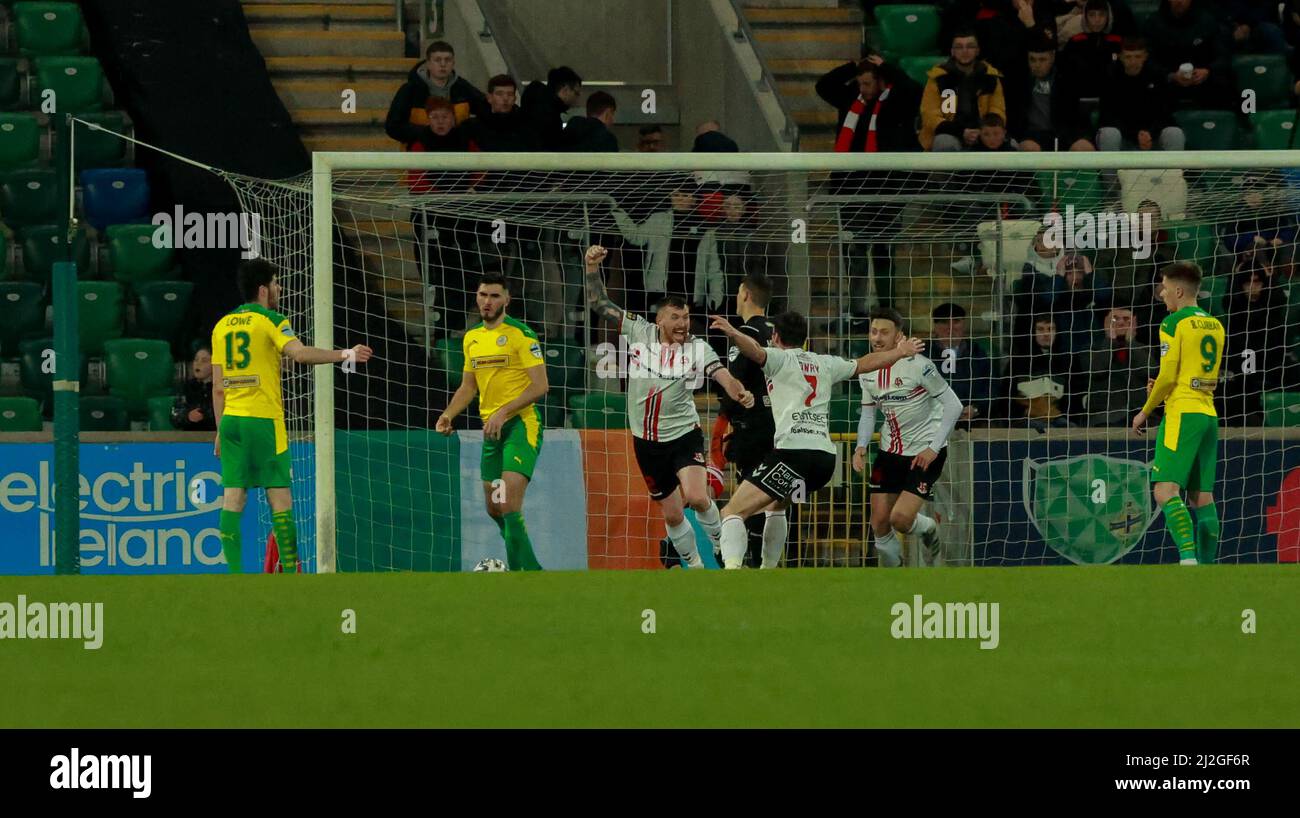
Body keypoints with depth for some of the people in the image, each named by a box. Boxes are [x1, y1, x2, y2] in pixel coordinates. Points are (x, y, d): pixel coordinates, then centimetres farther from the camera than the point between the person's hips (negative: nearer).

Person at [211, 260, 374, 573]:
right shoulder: (271, 321, -4)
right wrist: (345, 354, -18)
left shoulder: (222, 326, 14)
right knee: (280, 499, -2)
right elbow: (299, 353, -23)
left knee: (232, 498, 2)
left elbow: (218, 388, 15)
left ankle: (234, 574, -2)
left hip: (231, 418, 6)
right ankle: (290, 572, -4)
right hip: (264, 419, -6)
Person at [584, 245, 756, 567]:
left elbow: (723, 376, -21)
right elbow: (600, 304, 1)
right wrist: (592, 267, -13)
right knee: (672, 513, 8)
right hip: (647, 441, 2)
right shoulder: (639, 332, -4)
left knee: (697, 498, -23)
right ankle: (695, 565, 28)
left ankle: (722, 547, 3)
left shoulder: (697, 348, -7)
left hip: (684, 434, -2)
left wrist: (741, 393, -43)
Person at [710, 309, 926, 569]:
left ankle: (731, 570, -36)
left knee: (733, 512, -12)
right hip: (826, 456, 7)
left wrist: (733, 333, -35)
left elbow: (756, 352, -17)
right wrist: (900, 352, 55)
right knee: (776, 505, 35)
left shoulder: (780, 358, 7)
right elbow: (866, 363, 38)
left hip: (793, 451, -7)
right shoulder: (824, 364, 24)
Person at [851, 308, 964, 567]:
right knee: (879, 522, 1)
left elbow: (953, 405, -16)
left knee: (900, 518, -17)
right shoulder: (866, 370, 0)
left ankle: (928, 529, 18)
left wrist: (934, 448, -20)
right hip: (890, 451, 6)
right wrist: (861, 446, -4)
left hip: (925, 452, -6)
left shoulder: (917, 365, -19)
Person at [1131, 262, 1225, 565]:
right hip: (1209, 414, 8)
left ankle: (1188, 558, -29)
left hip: (1182, 414, -8)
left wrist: (1145, 412, 1)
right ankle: (1207, 566, 5)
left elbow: (1167, 376, -11)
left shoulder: (1174, 323, -7)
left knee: (1166, 491, -14)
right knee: (1202, 497, 8)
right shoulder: (1215, 325, 16)